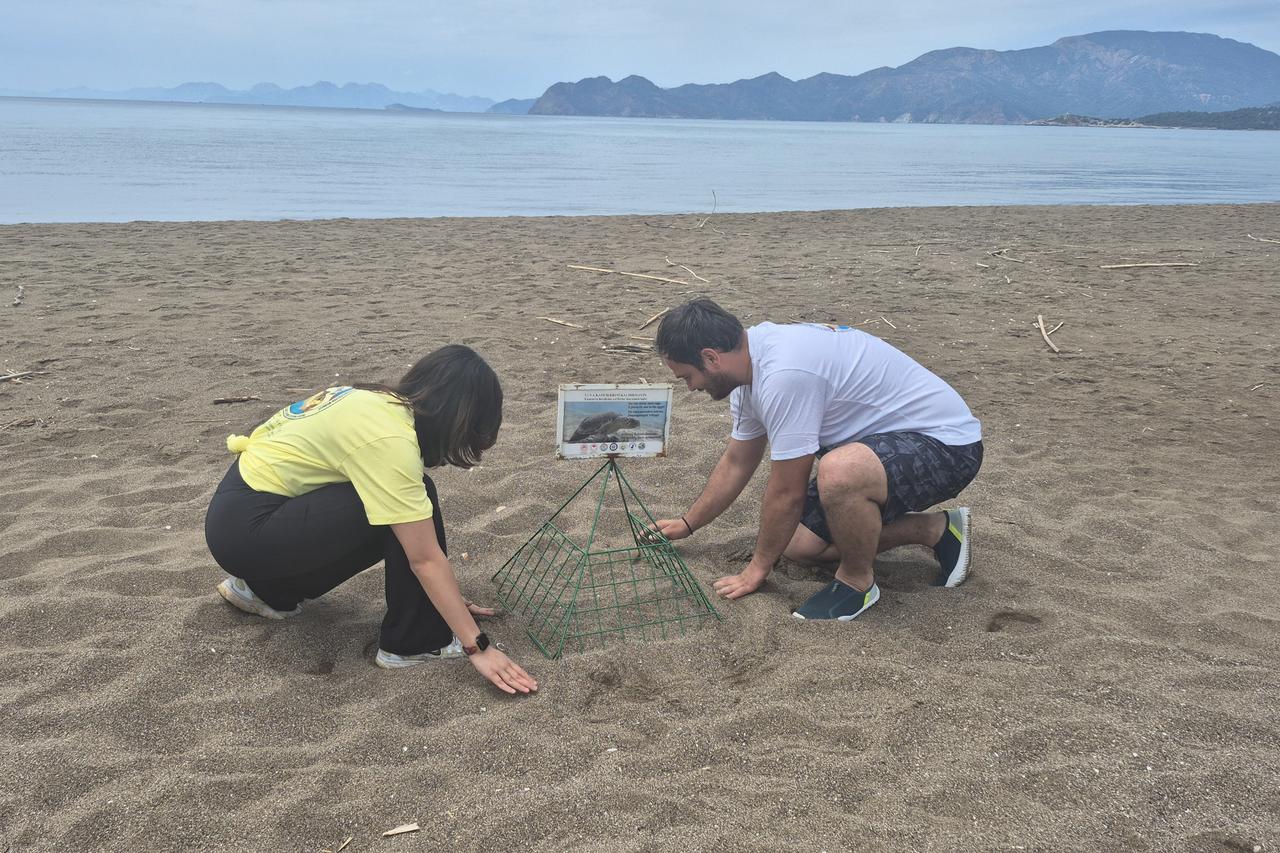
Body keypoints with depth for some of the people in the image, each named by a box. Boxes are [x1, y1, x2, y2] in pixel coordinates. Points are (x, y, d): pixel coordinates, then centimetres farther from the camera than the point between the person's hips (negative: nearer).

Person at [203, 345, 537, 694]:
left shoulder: (384, 404, 3)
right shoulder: (388, 439, -24)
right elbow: (425, 559, -22)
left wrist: (448, 600, 11)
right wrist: (477, 647, -18)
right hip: (245, 529, -9)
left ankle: (269, 588, 21)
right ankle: (415, 642, -4)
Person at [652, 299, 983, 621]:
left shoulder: (783, 375, -30)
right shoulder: (753, 363, 1)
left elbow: (787, 493, -21)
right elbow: (737, 463, 17)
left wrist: (758, 567, -7)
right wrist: (687, 524, 24)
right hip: (884, 441, 10)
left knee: (838, 473, -39)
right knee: (799, 544, 8)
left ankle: (857, 582, -11)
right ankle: (934, 530, 17)